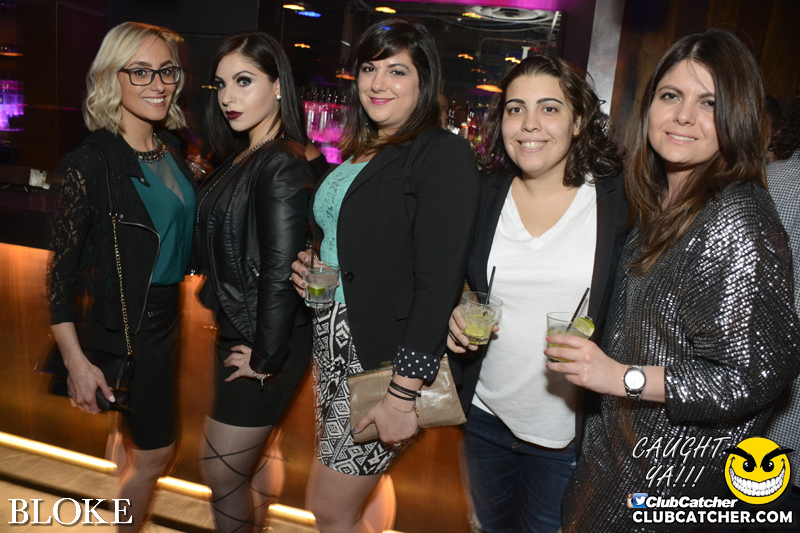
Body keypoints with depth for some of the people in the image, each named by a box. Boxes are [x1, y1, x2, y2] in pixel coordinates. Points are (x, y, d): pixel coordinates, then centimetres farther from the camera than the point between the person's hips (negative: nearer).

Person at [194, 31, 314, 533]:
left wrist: (266, 356, -18)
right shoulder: (243, 158, 8)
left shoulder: (282, 165, -20)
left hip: (266, 343, -9)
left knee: (221, 471, 7)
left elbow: (281, 269, -24)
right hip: (240, 332, 9)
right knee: (252, 460, 23)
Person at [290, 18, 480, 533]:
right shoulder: (358, 154, 11)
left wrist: (403, 394, -22)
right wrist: (309, 266, 0)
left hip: (384, 355, -8)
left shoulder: (444, 153, -14)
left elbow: (438, 282, -20)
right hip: (333, 342, 8)